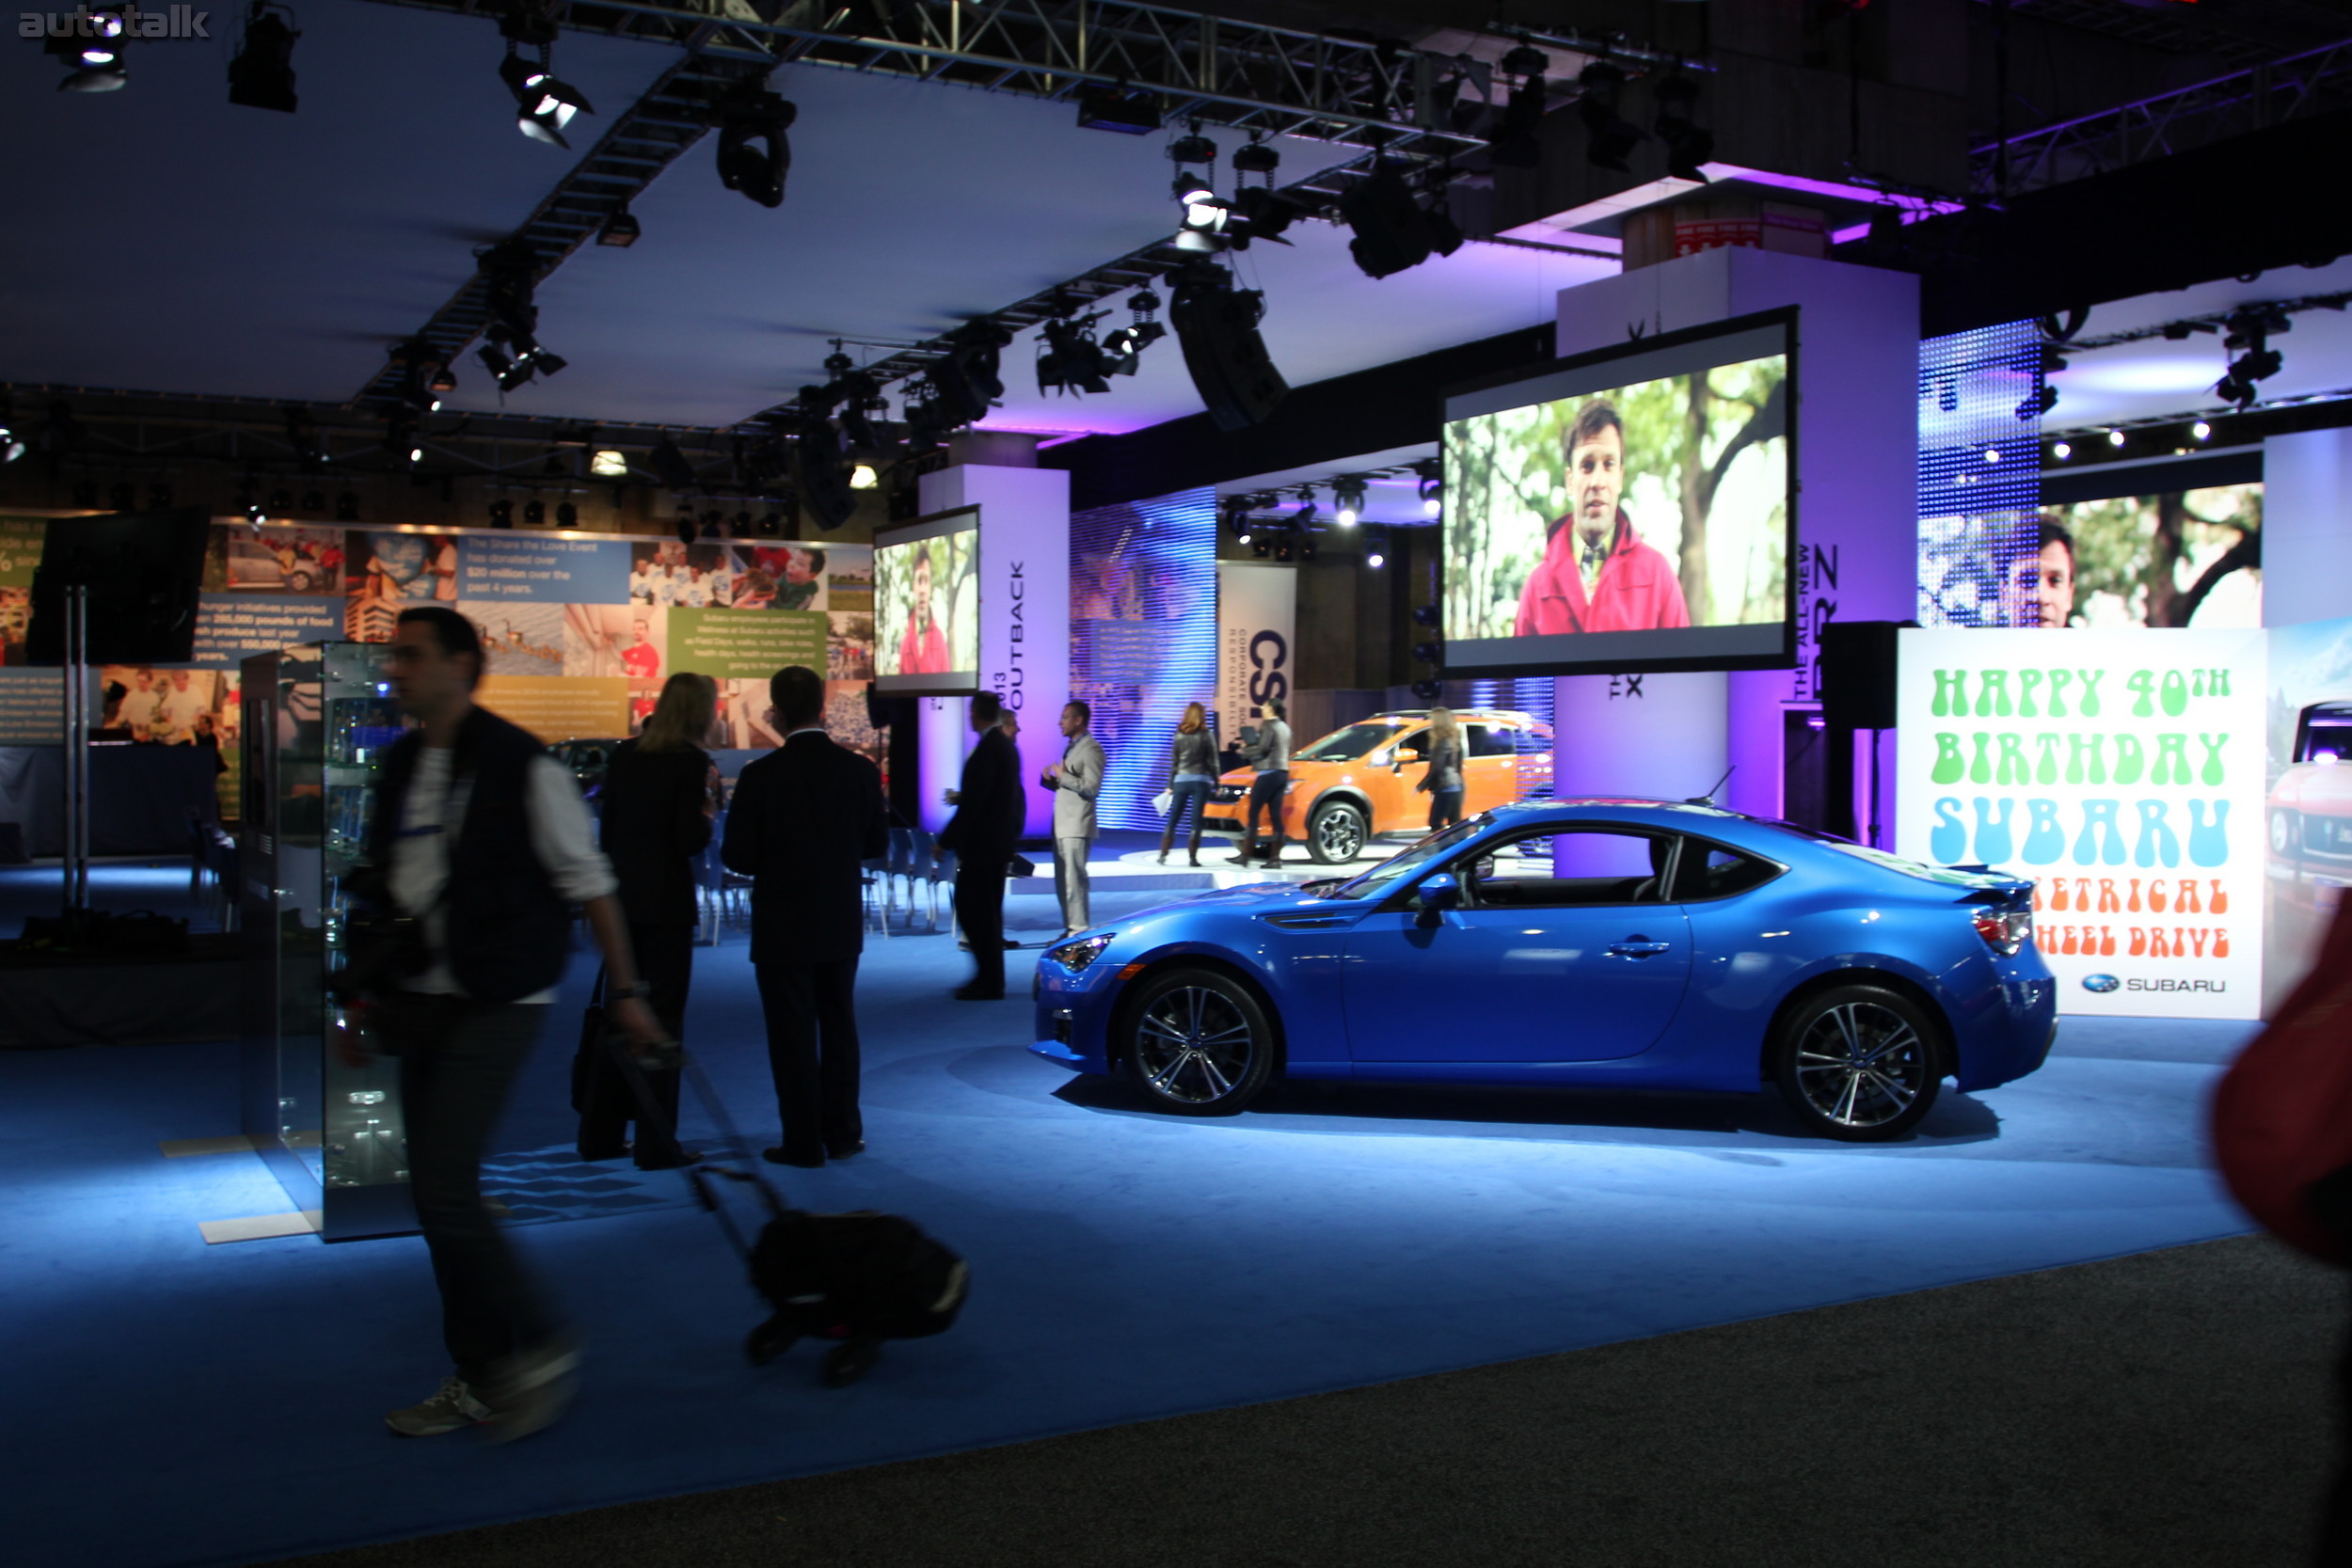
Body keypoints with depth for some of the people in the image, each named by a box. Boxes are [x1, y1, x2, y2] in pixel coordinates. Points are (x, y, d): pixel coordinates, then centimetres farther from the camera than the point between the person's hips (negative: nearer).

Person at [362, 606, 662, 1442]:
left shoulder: (520, 766, -11)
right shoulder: (401, 764, 9)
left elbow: (589, 883, -7)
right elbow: (387, 885, 18)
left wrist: (626, 991, -6)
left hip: (497, 1004, -7)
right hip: (425, 999, 7)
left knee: (444, 1191, -14)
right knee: (440, 1195, 10)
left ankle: (541, 1345, 5)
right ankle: (479, 1379, 22)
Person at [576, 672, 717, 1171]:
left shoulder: (624, 755, 7)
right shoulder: (692, 761, -11)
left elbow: (608, 828, 10)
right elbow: (691, 841, -17)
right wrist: (708, 805, 0)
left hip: (621, 899, 6)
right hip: (666, 902, -6)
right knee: (663, 1017, 1)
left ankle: (600, 1134, 22)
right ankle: (656, 1143, 5)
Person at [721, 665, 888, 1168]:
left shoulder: (761, 776, -16)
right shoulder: (860, 771, -6)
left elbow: (738, 856, -13)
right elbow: (878, 843, 2)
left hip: (783, 926, -3)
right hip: (841, 924, 4)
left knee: (793, 1034, 6)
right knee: (838, 1027, 16)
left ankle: (803, 1142, 10)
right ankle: (842, 1132, 22)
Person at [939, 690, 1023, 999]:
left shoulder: (988, 749, -19)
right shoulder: (1006, 746, 11)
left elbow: (974, 802, -22)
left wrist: (946, 840, -18)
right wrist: (961, 798, 23)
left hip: (982, 843, -10)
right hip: (1000, 840, 10)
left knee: (974, 910, -3)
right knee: (987, 910, 16)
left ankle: (989, 983, 0)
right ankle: (990, 978, 22)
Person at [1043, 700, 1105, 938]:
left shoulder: (1091, 749, -10)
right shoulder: (1071, 747, 19)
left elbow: (1091, 788, -19)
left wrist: (1063, 776, -15)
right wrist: (1051, 780, 6)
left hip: (1077, 826, -9)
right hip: (1062, 823, 9)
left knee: (1074, 881, -10)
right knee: (1062, 882, 11)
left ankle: (1080, 930, -6)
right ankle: (1070, 929, 17)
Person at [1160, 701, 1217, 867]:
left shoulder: (1179, 735, 5)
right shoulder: (1206, 735, -2)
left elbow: (1173, 762, 6)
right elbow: (1212, 762, -1)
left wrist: (1170, 784, 11)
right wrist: (1216, 784, 6)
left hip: (1181, 780, 2)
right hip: (1201, 780, -2)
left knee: (1172, 820, 7)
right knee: (1196, 821, -1)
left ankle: (1163, 855, 3)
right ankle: (1193, 857, -3)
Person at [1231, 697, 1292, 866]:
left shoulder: (1269, 725, -8)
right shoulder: (1284, 727, 19)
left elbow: (1262, 748, -16)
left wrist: (1244, 752, -1)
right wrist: (1249, 745, 16)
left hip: (1269, 773, -8)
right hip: (1282, 773, 8)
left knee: (1253, 813, -6)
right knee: (1276, 816, 5)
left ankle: (1245, 855, -9)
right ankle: (1275, 857, 0)